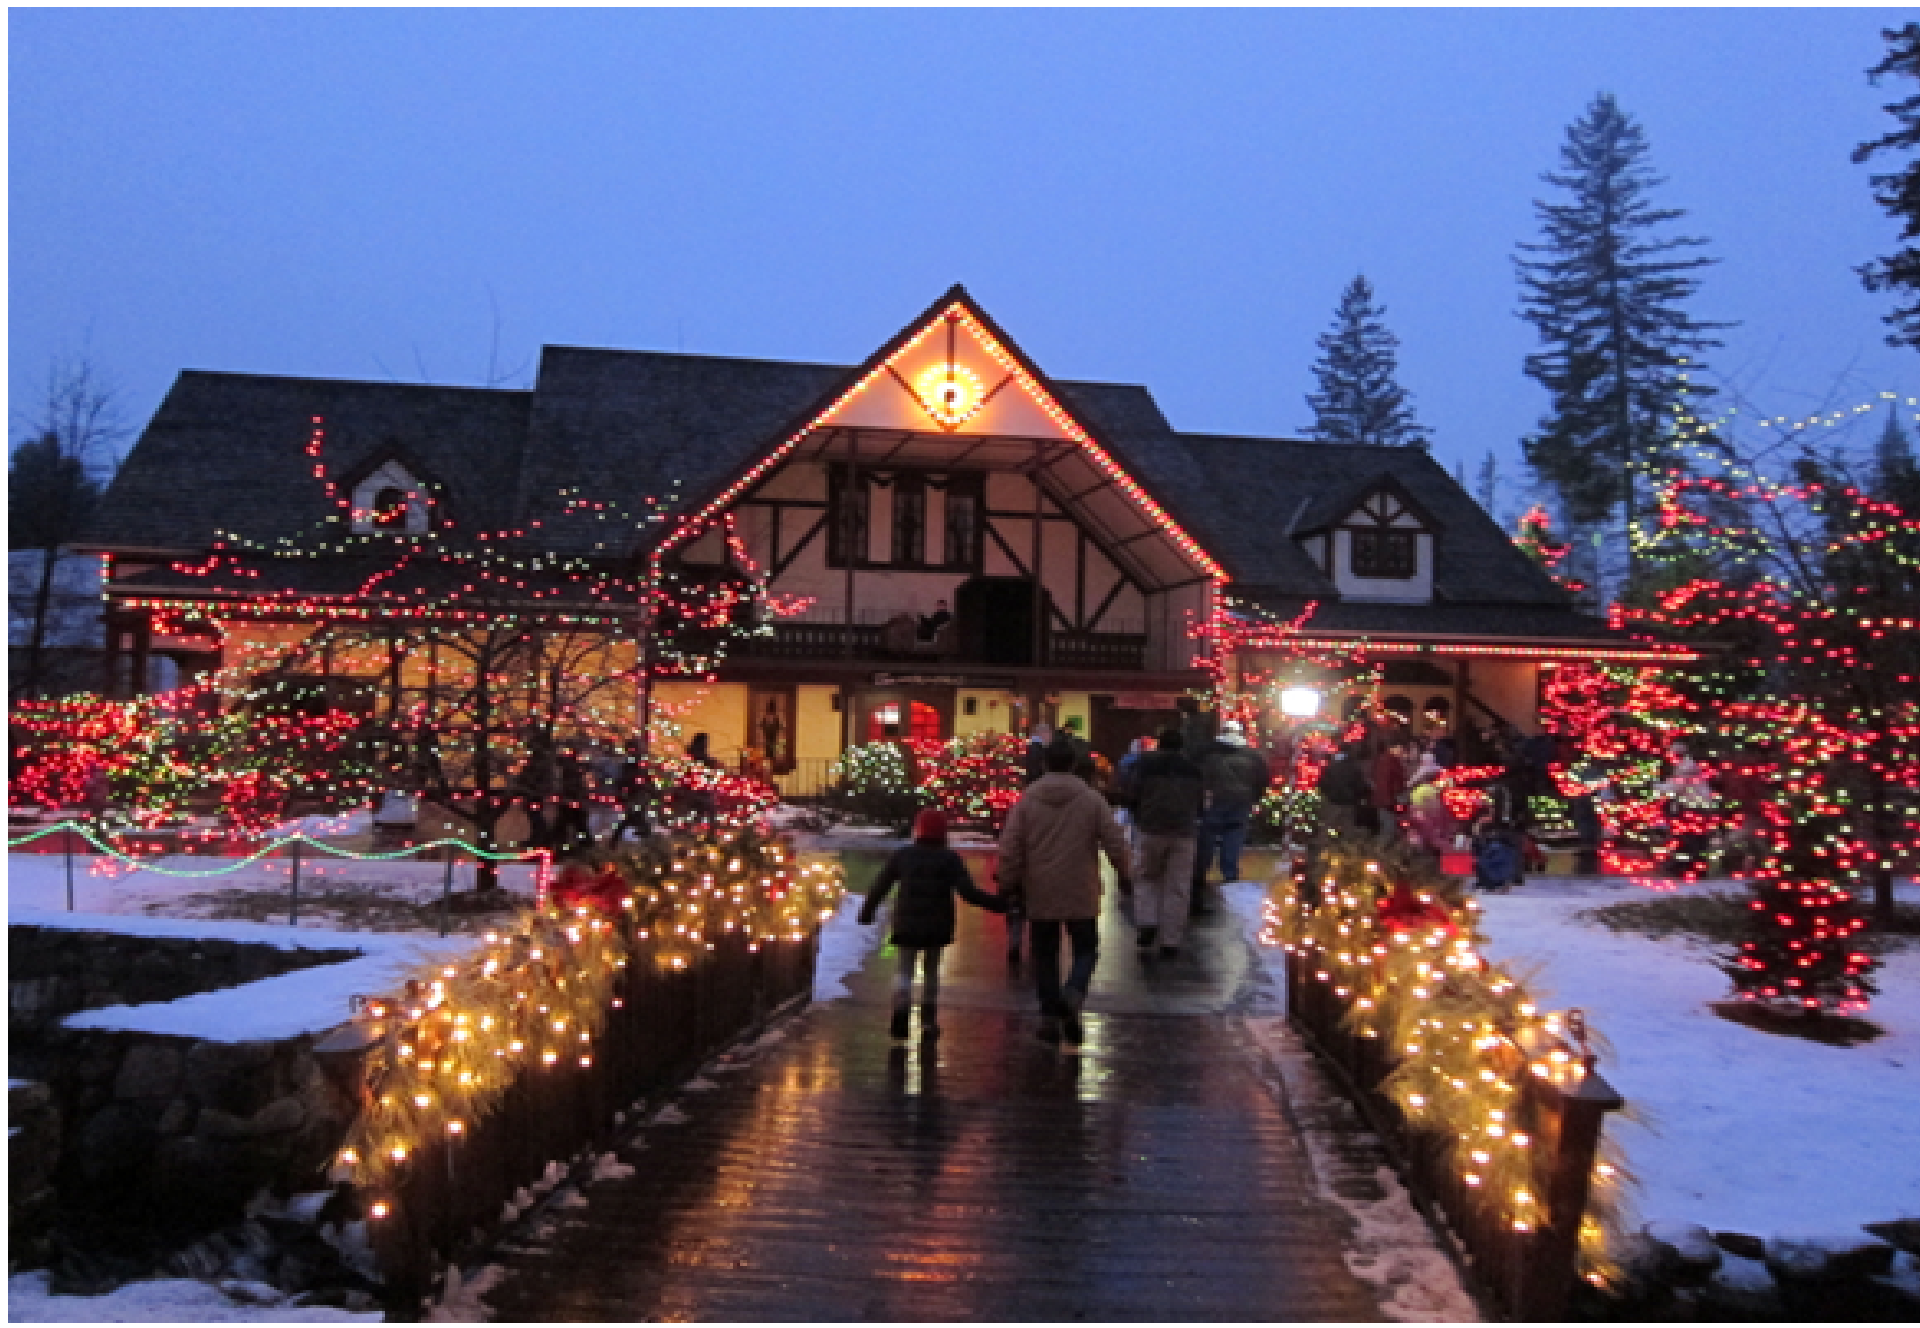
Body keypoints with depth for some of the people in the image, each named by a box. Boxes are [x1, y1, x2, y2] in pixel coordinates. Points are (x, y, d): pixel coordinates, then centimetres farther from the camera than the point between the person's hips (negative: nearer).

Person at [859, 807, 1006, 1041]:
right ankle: (929, 1019, 16)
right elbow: (969, 892, -13)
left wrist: (867, 911, 18)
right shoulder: (950, 859, -4)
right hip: (937, 927, 0)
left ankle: (901, 1009, -16)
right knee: (931, 970, 17)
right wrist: (998, 904, -6)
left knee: (904, 969, 8)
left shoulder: (902, 855, 0)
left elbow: (880, 886, 4)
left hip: (907, 925, 0)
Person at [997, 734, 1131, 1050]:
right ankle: (1073, 993, -14)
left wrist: (1008, 885, 7)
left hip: (1039, 896, 1)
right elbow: (1115, 842, -3)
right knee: (1086, 950, 12)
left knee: (1045, 955, 14)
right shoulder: (1092, 800, -4)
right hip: (1081, 894, -1)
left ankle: (1050, 1015, 12)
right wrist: (1126, 873, 13)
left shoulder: (1027, 799, -3)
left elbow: (1009, 849, -4)